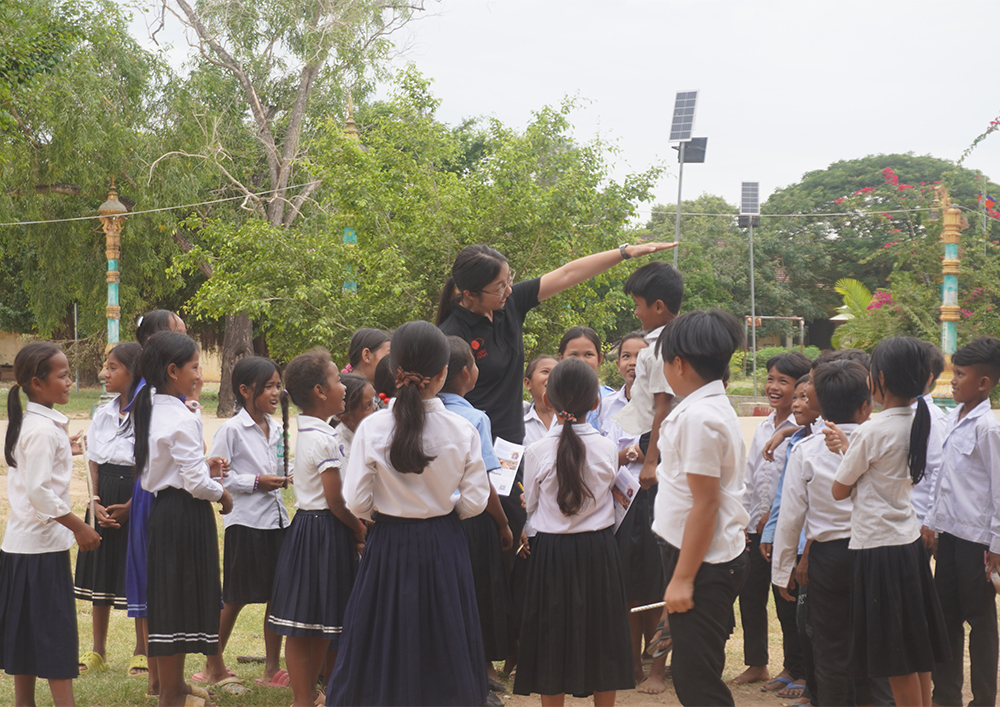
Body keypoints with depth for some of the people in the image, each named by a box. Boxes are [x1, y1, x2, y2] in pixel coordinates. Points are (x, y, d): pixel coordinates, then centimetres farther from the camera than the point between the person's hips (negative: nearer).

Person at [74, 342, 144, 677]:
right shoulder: (103, 414, 8)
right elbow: (92, 462, 9)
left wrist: (129, 506, -16)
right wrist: (95, 502, -3)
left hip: (137, 500, -6)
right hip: (104, 499, 6)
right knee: (101, 570, 10)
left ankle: (141, 651, 14)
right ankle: (97, 652, 20)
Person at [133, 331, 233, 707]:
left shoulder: (151, 411, 9)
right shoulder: (182, 419, -19)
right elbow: (195, 483, -20)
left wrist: (203, 468, 13)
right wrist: (221, 493, -1)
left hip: (161, 509, 9)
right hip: (186, 515, -9)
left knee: (170, 598, 16)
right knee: (182, 595, 0)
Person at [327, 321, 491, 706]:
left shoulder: (372, 428, -12)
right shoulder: (462, 431, -11)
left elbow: (357, 503, -9)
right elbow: (474, 501, -6)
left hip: (389, 545, 0)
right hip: (444, 546, 0)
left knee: (382, 650, 11)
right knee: (443, 649, 12)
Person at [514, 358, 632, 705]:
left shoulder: (537, 451, -11)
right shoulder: (608, 449, -8)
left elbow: (530, 505, 1)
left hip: (551, 549, -1)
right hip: (598, 549, 1)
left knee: (554, 638, 8)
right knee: (600, 635, 11)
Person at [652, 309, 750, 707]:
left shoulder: (699, 417, -19)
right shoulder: (714, 407, 11)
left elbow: (704, 504, -21)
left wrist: (683, 578, -18)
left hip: (703, 563, -10)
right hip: (718, 558, 10)